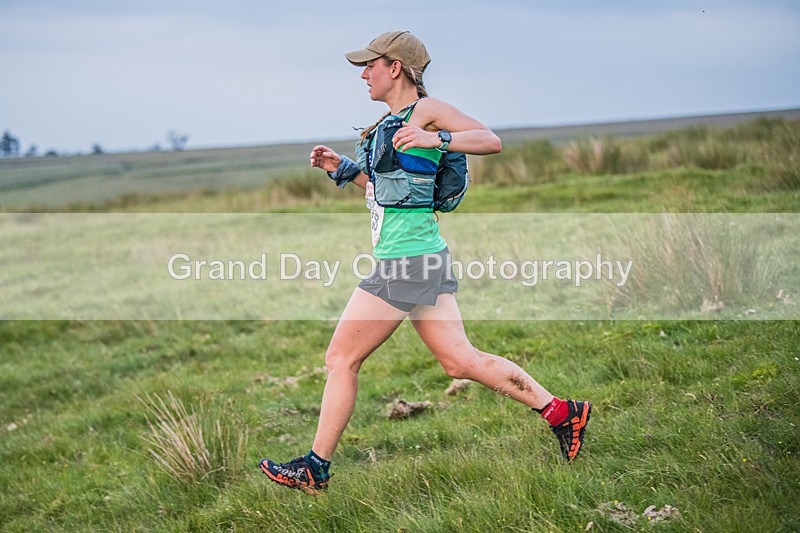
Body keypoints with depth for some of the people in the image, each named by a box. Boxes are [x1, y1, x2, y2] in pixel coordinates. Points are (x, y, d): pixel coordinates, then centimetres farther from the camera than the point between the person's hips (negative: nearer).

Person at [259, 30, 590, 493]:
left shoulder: (426, 110, -8)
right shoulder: (392, 121, 18)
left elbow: (492, 141, -17)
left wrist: (436, 139, -29)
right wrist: (344, 169, 15)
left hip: (406, 260, -10)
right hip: (424, 258, 10)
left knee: (341, 359, -1)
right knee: (460, 360, 11)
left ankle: (316, 468, 10)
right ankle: (561, 411, 14)